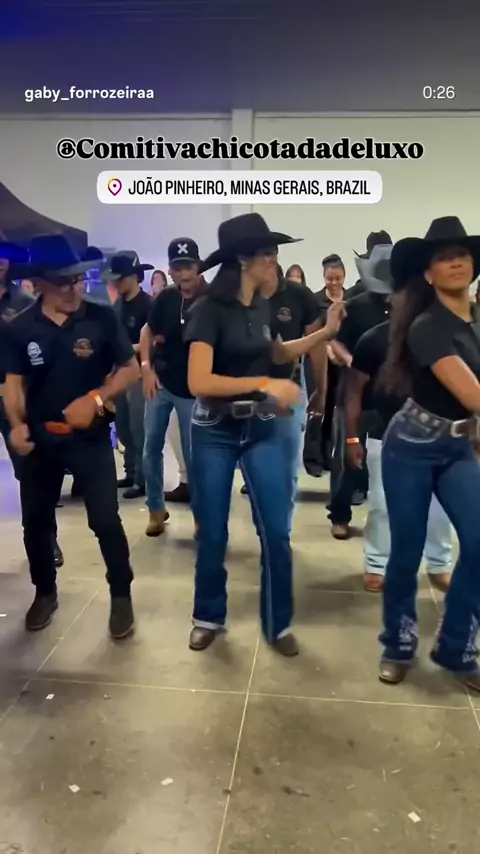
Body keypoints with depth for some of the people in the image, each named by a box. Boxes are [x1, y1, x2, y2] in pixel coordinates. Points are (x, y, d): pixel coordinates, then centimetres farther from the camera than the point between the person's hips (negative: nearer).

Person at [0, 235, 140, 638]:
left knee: (106, 520, -2)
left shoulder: (101, 318, -9)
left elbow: (130, 369, -4)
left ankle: (121, 596, 19)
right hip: (39, 439, 3)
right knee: (35, 520, 14)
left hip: (90, 437, -3)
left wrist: (95, 398, -19)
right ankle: (45, 592, 36)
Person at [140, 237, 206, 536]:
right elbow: (148, 332, 13)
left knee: (193, 455, 4)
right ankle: (156, 509, 26)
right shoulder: (165, 298, -1)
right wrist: (146, 366, 1)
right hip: (160, 382, 4)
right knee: (152, 448, 9)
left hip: (193, 389, -4)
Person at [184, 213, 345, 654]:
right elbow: (199, 382, -23)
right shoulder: (209, 310, -14)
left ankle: (278, 623, 21)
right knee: (213, 532, 7)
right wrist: (265, 383, -24)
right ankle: (209, 617, 29)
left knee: (276, 530, 2)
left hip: (262, 428, 5)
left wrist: (326, 331, 12)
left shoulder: (263, 306, 4)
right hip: (215, 432, -4)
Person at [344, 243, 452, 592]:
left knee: (437, 504, 9)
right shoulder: (374, 339, -5)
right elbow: (354, 390, 0)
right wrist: (352, 437, -3)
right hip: (385, 437, -1)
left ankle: (439, 566, 27)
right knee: (382, 505, 7)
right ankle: (377, 566, 23)